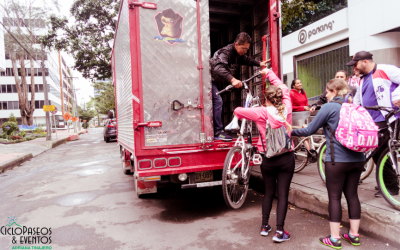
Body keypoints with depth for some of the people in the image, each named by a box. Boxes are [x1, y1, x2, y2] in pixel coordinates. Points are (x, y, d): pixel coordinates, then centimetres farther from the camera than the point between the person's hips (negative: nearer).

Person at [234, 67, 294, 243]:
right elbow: (284, 89, 13)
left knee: (269, 193, 17)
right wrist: (269, 73, 23)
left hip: (268, 159, 0)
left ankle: (265, 226, 28)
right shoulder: (286, 108, -4)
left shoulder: (262, 112, -13)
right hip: (286, 159, 1)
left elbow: (238, 111, -9)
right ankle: (279, 232, 8)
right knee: (283, 195, 6)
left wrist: (244, 116, 14)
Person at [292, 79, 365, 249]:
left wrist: (291, 131, 9)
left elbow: (309, 130, -5)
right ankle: (354, 235, 25)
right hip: (358, 159, 6)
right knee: (352, 195, 15)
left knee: (334, 197, 3)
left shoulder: (329, 107, -8)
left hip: (337, 159, -6)